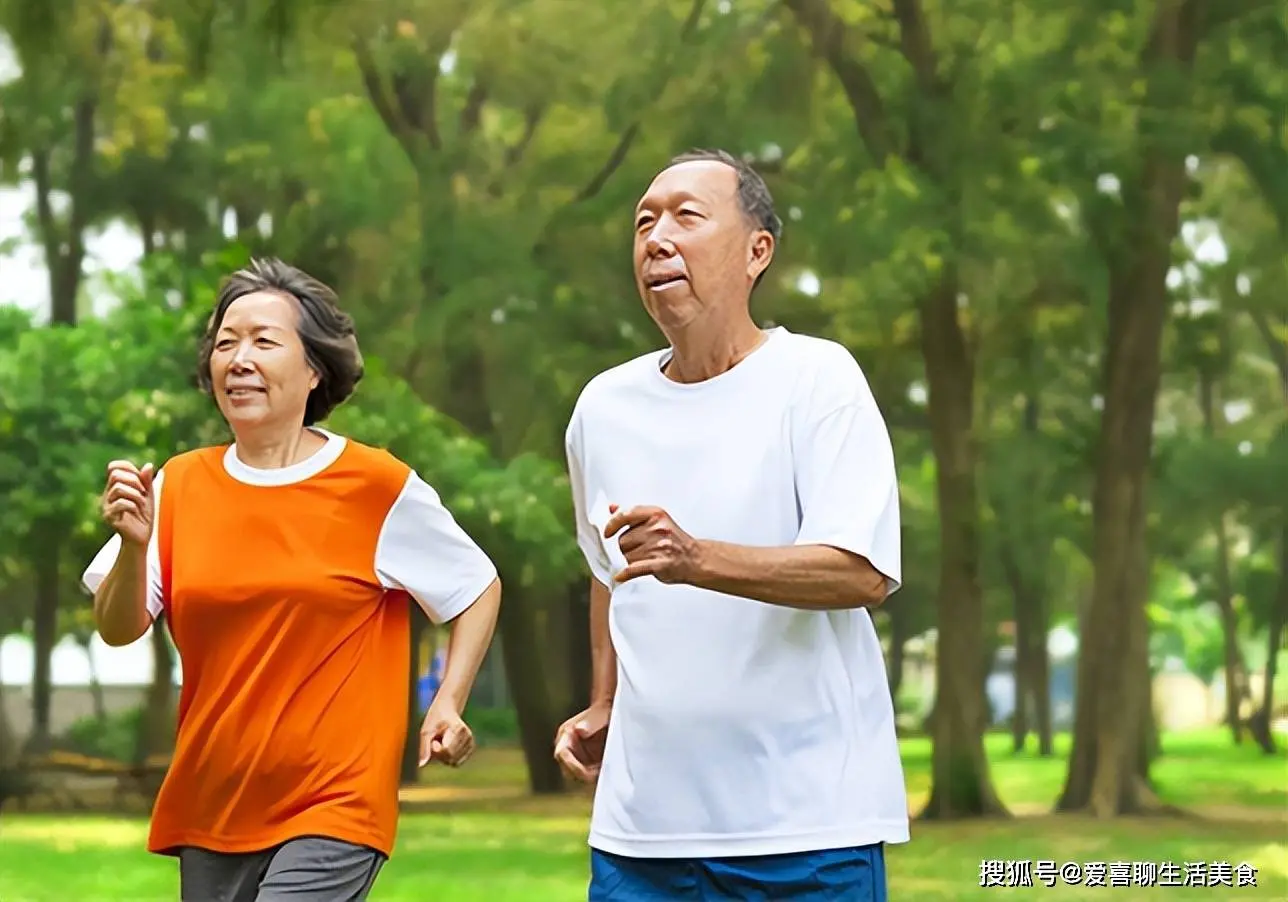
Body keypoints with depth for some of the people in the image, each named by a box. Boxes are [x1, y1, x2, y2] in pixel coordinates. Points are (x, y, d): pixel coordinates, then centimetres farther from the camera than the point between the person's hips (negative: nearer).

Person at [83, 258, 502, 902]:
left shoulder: (378, 486, -4)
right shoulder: (179, 486, 4)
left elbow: (479, 589, 8)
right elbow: (117, 631, 0)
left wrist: (449, 702, -4)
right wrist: (133, 546, -18)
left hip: (333, 808, -4)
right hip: (211, 812, 4)